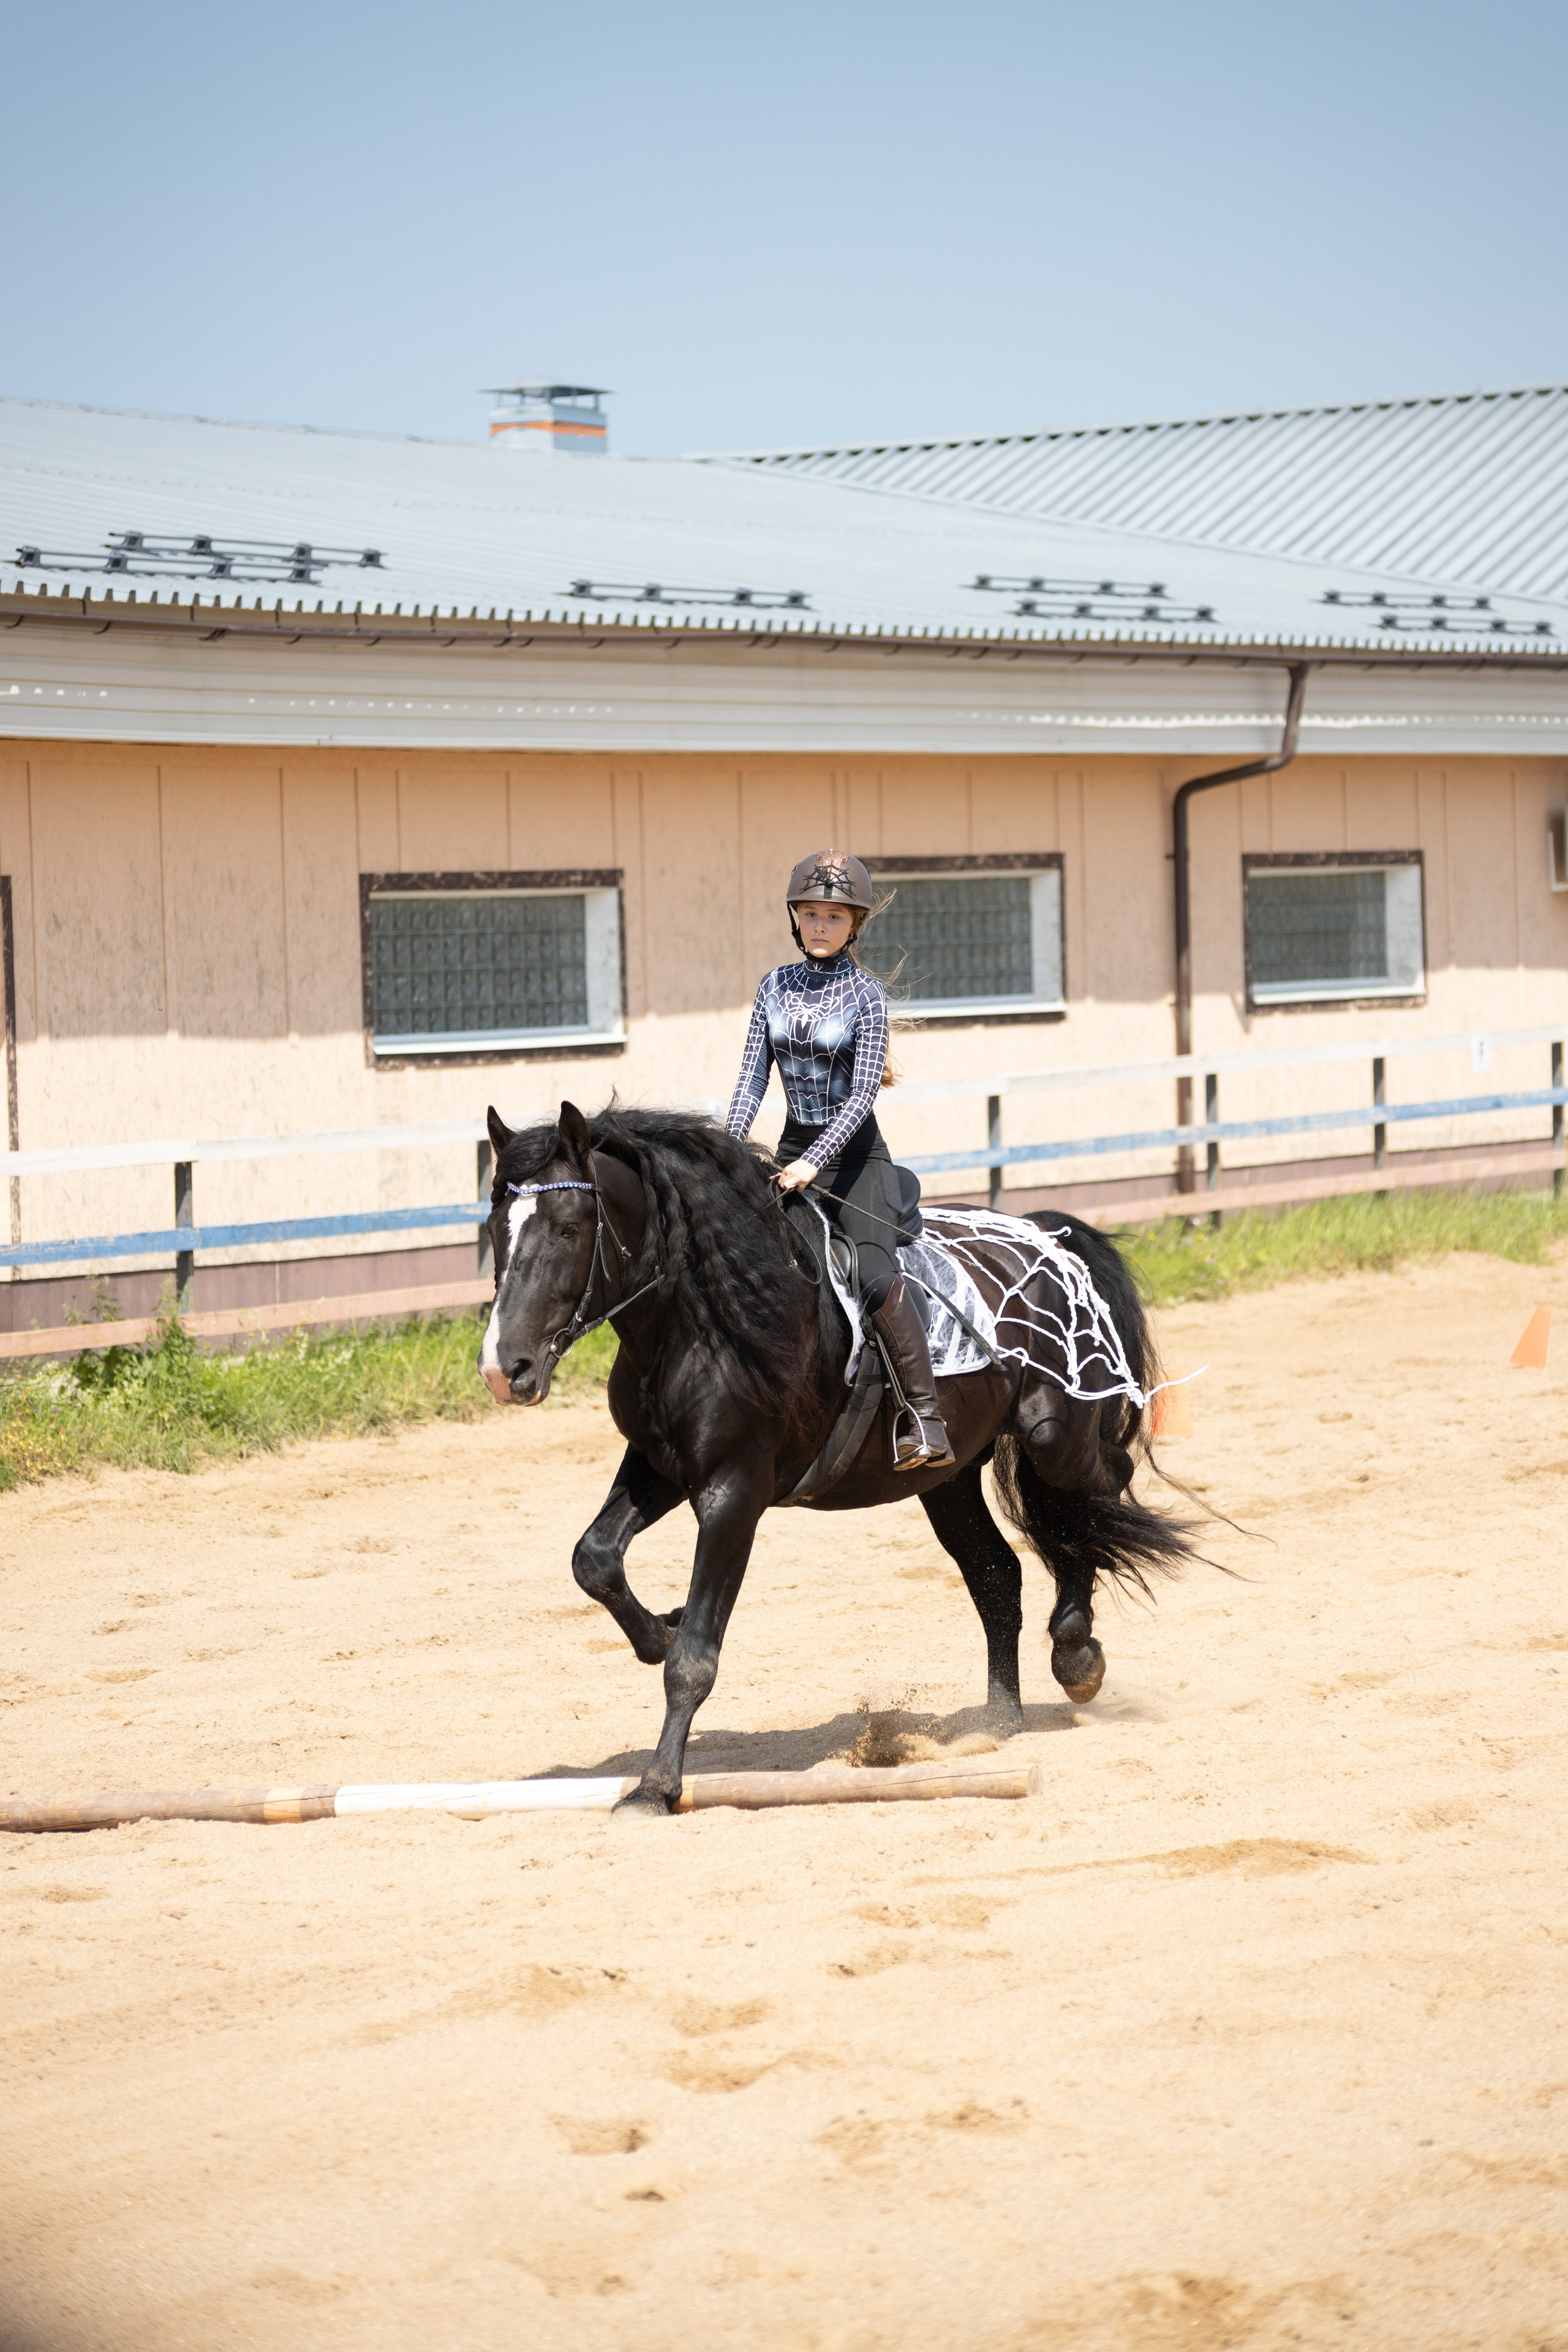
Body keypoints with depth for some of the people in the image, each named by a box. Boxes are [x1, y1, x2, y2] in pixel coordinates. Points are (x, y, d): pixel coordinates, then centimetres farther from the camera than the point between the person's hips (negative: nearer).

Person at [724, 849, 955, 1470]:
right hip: (793, 1151, 6)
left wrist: (814, 1163, -25)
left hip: (856, 1155, -6)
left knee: (876, 1276, -25)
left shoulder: (866, 992, -8)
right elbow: (752, 1079, 4)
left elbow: (862, 1094, -14)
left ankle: (925, 1419, -25)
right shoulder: (775, 987, 6)